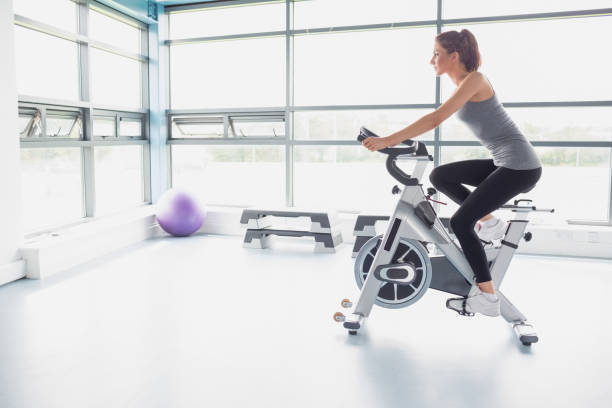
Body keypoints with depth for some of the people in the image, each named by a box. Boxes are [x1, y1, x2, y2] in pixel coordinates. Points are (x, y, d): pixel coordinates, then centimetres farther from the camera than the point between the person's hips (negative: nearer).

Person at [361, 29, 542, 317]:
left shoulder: (474, 80, -16)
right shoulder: (461, 84, 13)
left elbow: (435, 119, -26)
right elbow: (435, 120, 14)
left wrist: (387, 140, -29)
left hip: (520, 166, -9)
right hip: (503, 163, 9)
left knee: (460, 221, -12)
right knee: (439, 176, 5)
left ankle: (487, 297, -2)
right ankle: (488, 221, 12)